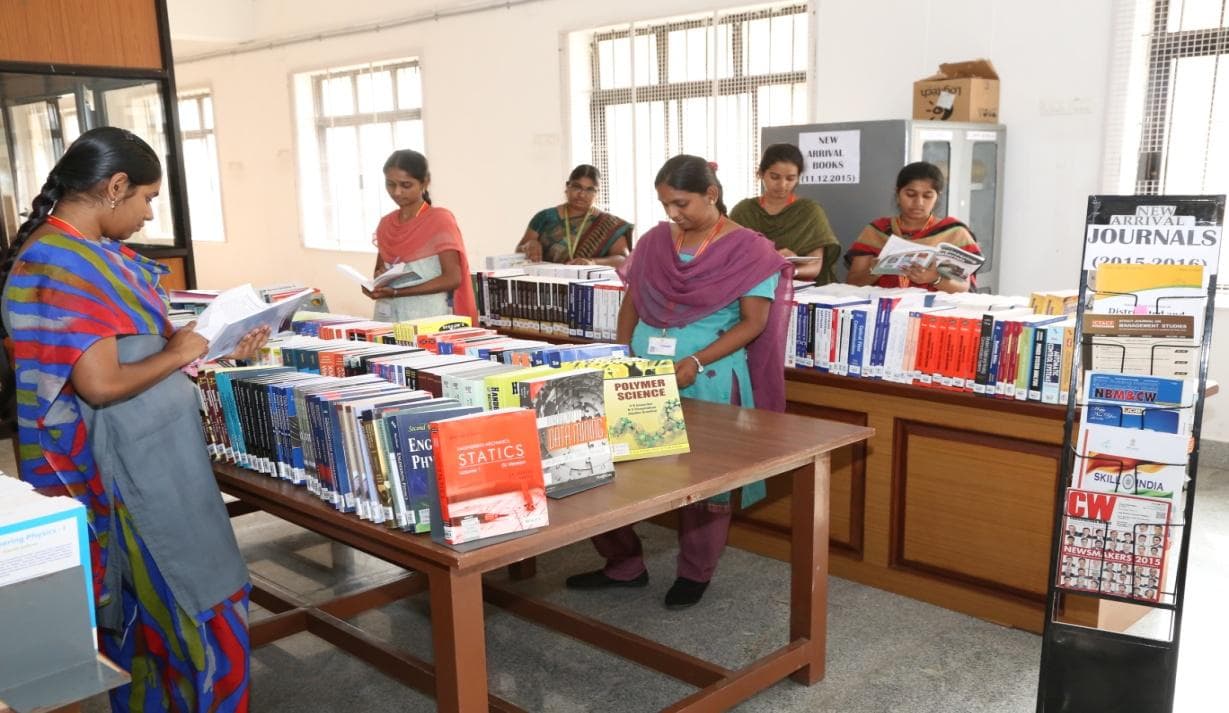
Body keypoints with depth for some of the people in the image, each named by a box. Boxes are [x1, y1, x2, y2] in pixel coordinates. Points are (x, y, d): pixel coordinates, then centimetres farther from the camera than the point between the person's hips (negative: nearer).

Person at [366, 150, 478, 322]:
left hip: (429, 318, -5)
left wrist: (396, 292, -17)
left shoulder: (440, 219, -7)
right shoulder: (385, 224, 10)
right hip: (389, 317, 5)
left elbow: (452, 279, -13)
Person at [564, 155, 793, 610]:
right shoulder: (654, 241, 8)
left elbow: (753, 322, -10)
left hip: (708, 381, -5)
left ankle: (695, 573, 25)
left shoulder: (748, 250, -7)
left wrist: (695, 362, -20)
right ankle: (623, 564, 22)